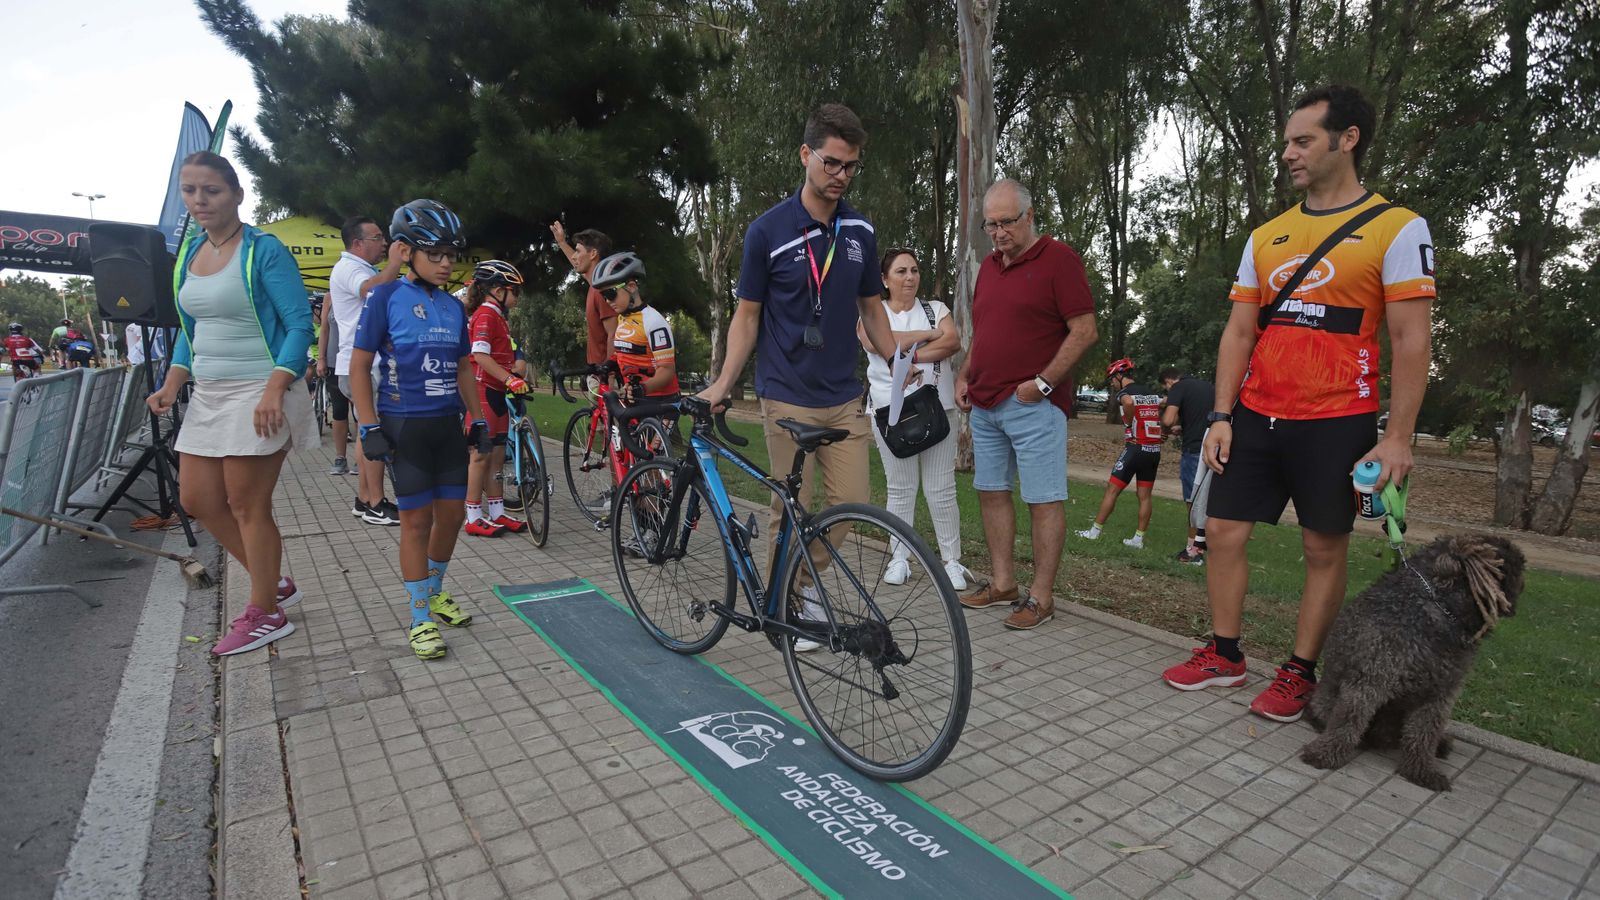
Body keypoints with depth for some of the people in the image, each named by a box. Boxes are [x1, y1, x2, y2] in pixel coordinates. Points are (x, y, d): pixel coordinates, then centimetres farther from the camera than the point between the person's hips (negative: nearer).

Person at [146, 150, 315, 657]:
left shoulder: (264, 251, -10)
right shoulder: (188, 254, 13)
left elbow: (299, 325, -15)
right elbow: (190, 330, 20)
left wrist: (274, 391, -26)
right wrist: (172, 386, 8)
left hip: (259, 394, -8)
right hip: (208, 395, 8)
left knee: (247, 506, -3)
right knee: (196, 498, 11)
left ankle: (264, 616, 13)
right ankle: (274, 583, 27)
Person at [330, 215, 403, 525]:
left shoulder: (366, 270, 21)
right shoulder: (347, 268, -11)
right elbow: (375, 289, -33)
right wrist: (394, 262, -23)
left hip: (373, 363, 10)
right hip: (362, 365, -10)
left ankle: (364, 500, 19)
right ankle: (376, 505, -5)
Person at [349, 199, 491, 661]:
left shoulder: (454, 306, 8)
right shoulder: (386, 298, -7)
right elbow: (359, 367, -6)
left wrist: (478, 420, 10)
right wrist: (370, 428, -12)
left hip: (448, 424, 5)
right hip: (404, 425, -5)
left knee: (452, 513, 9)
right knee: (417, 518, 0)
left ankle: (434, 591, 32)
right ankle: (419, 618, 12)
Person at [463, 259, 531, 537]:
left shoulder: (497, 316, 19)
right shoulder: (486, 314, -11)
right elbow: (480, 355, -23)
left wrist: (514, 380, 21)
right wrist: (510, 379, -28)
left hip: (497, 392, 10)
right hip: (483, 391, -10)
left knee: (497, 455, 11)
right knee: (482, 454, -5)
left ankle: (497, 513, 17)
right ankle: (474, 517, 2)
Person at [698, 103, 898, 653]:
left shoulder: (861, 231, 7)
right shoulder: (768, 231, -6)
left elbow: (871, 309, 13)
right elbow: (747, 315, -1)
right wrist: (722, 384, -10)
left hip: (845, 396, 4)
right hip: (788, 396, -4)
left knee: (851, 503, 3)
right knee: (790, 509, 2)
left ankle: (806, 577, 28)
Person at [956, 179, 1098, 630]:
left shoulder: (1058, 258, -5)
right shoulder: (988, 264, 17)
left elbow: (1085, 331, -11)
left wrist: (1043, 382, -15)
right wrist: (964, 376, 12)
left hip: (1033, 403, -8)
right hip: (984, 403, 8)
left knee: (1044, 500, -1)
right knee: (991, 492, 12)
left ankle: (1041, 596, 7)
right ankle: (1003, 584, 23)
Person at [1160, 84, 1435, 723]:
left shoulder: (1397, 228, -3)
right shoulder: (1265, 238, 10)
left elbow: (1411, 340, -7)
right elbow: (1238, 332, 9)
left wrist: (1398, 436, -12)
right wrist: (1221, 417, 3)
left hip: (1336, 422, -4)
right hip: (1256, 417, 5)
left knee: (1324, 549, 6)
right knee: (1222, 532, 4)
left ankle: (1300, 672, 20)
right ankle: (1225, 655, 20)